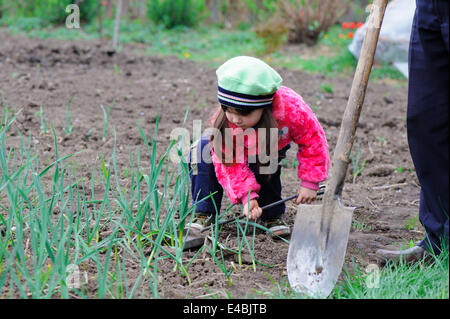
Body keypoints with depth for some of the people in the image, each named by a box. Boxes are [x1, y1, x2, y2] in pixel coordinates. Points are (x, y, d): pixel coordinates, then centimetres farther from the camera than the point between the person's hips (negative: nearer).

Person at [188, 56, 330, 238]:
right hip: (238, 148, 0)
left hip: (275, 146, 0)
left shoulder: (291, 109, -42)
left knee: (264, 163, -32)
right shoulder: (223, 121, -39)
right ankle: (203, 214, -17)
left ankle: (272, 217, -10)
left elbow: (313, 140, -26)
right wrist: (246, 196, -45)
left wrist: (309, 183, -27)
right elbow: (231, 163, -32)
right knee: (202, 152, -26)